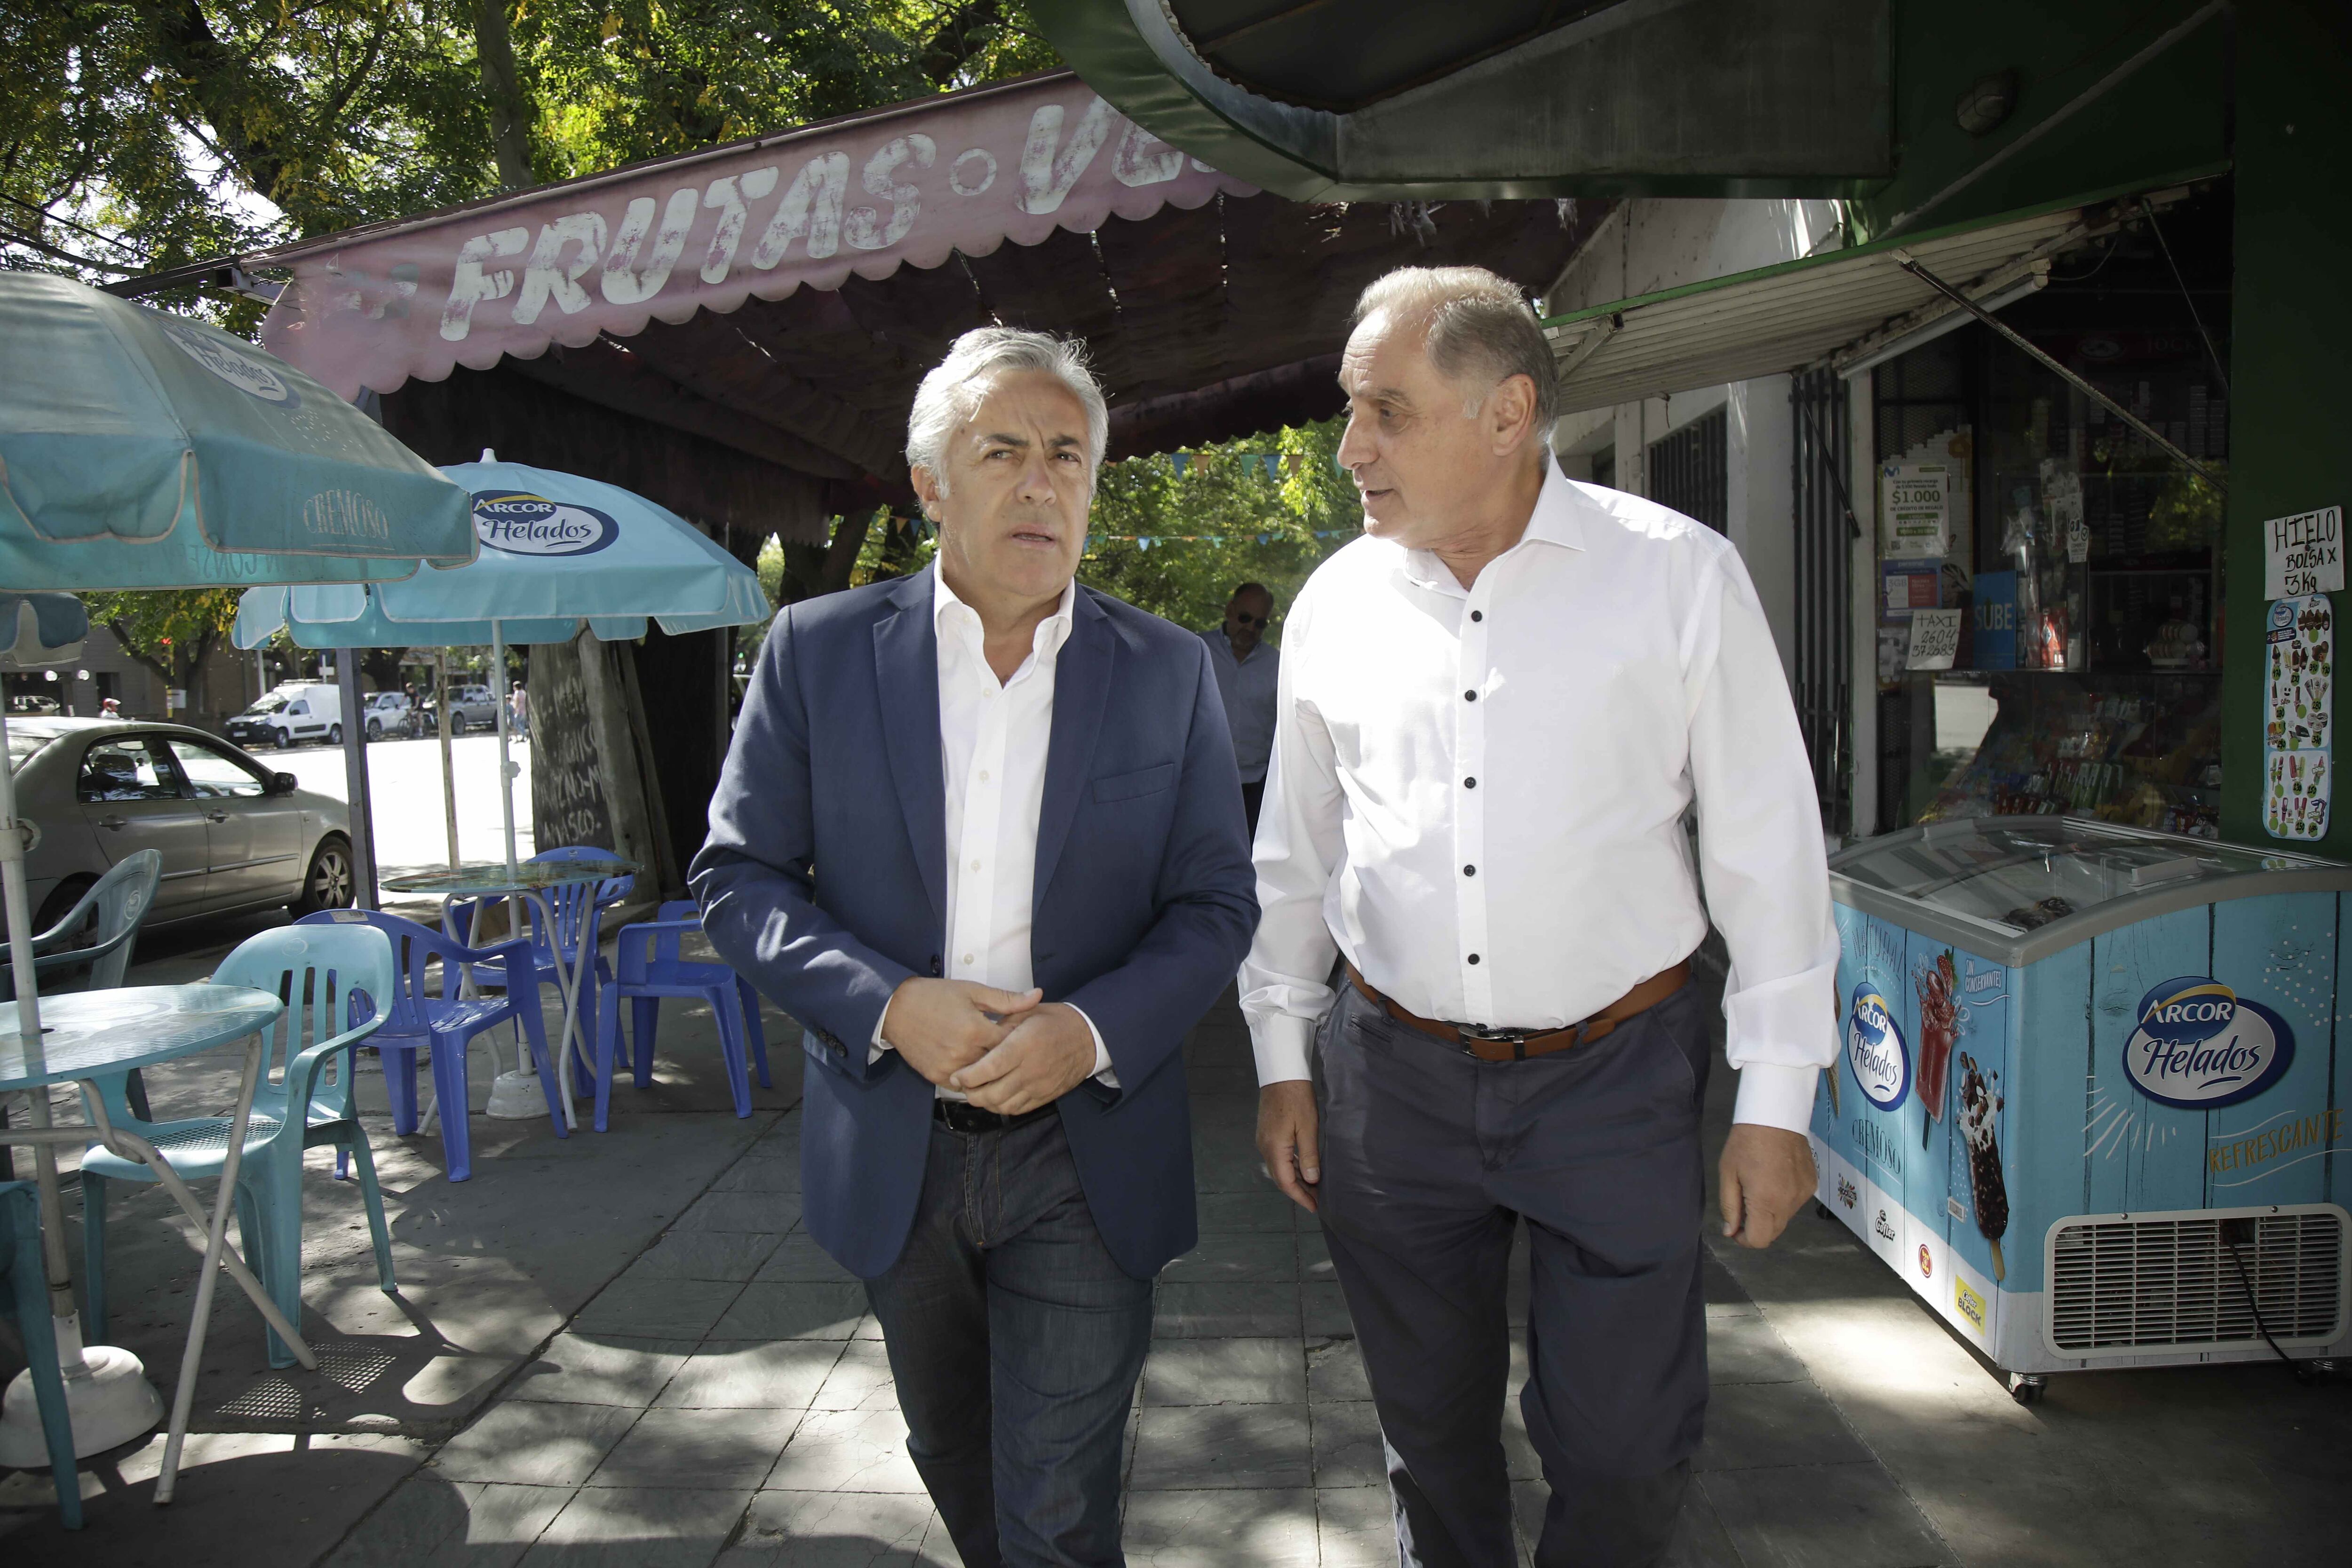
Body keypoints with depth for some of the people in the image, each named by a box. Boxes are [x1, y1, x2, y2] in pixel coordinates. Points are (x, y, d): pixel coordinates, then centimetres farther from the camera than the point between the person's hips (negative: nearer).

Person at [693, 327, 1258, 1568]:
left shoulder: (1168, 673, -4)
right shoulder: (819, 651, -4)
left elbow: (1216, 903, -2)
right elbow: (737, 879, -3)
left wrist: (1090, 1031, -19)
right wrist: (891, 1004, -19)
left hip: (1085, 1156, -1)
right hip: (895, 1151, 2)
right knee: (952, 1461, 24)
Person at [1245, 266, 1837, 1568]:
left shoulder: (1678, 575, -7)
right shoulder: (1337, 601, 2)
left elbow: (1767, 843, -4)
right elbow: (1293, 850, 10)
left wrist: (1776, 1099, -3)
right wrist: (1282, 1062, 10)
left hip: (1617, 1079, -2)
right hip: (1392, 1082, 3)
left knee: (1622, 1448, 8)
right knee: (1431, 1427, 17)